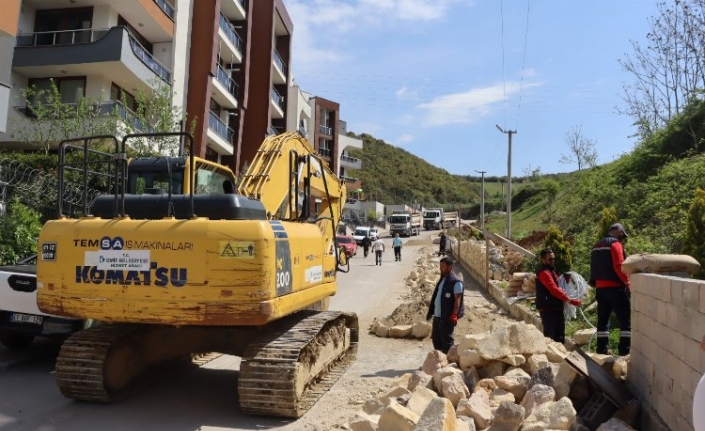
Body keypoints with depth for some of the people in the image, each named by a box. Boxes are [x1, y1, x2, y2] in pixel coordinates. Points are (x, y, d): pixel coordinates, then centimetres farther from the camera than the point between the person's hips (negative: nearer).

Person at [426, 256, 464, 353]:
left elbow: (457, 300, -19)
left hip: (447, 317, -9)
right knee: (436, 338, 18)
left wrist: (454, 315, -26)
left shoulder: (455, 282, -16)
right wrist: (430, 311, 19)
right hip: (437, 315, 9)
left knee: (447, 340, 2)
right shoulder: (442, 279, 12)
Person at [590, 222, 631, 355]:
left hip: (600, 288, 8)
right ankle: (625, 352, -7)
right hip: (615, 288, -8)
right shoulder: (615, 244, -7)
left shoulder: (597, 246, 18)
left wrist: (597, 284, 17)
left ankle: (601, 352, 11)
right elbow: (619, 267, -17)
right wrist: (628, 283, -11)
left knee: (603, 320, 10)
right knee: (626, 320, -3)